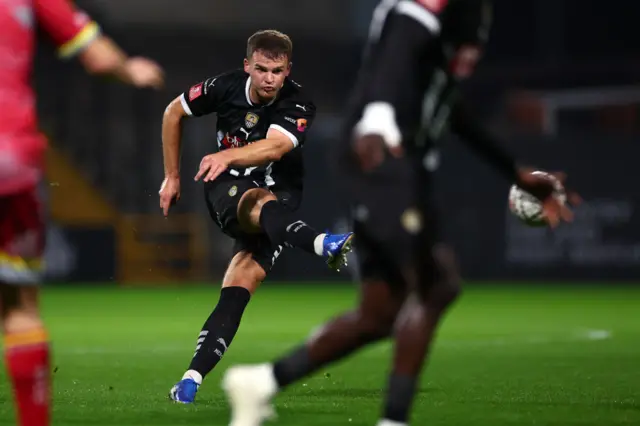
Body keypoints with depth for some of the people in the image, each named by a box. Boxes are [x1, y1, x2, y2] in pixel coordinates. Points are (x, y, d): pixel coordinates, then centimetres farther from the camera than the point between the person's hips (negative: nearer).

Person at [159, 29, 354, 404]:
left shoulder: (298, 105, -15)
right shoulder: (226, 87, -8)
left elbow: (274, 147, -35)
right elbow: (174, 113, 9)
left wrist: (229, 156, -53)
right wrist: (172, 175, 12)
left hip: (279, 196, 0)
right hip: (228, 190, 0)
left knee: (242, 283, -20)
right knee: (262, 202, -37)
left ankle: (192, 378, -24)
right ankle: (325, 245, -70)